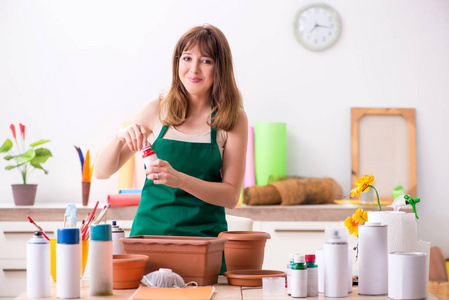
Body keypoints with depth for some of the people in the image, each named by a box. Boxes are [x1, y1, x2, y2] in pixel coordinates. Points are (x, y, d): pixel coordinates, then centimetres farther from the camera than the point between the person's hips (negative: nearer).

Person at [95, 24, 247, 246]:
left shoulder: (234, 119, 2)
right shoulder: (157, 110, 5)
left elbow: (231, 196, -2)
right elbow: (102, 172, 7)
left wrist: (180, 179, -16)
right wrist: (120, 137, -12)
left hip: (205, 234, -1)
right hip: (150, 231, 1)